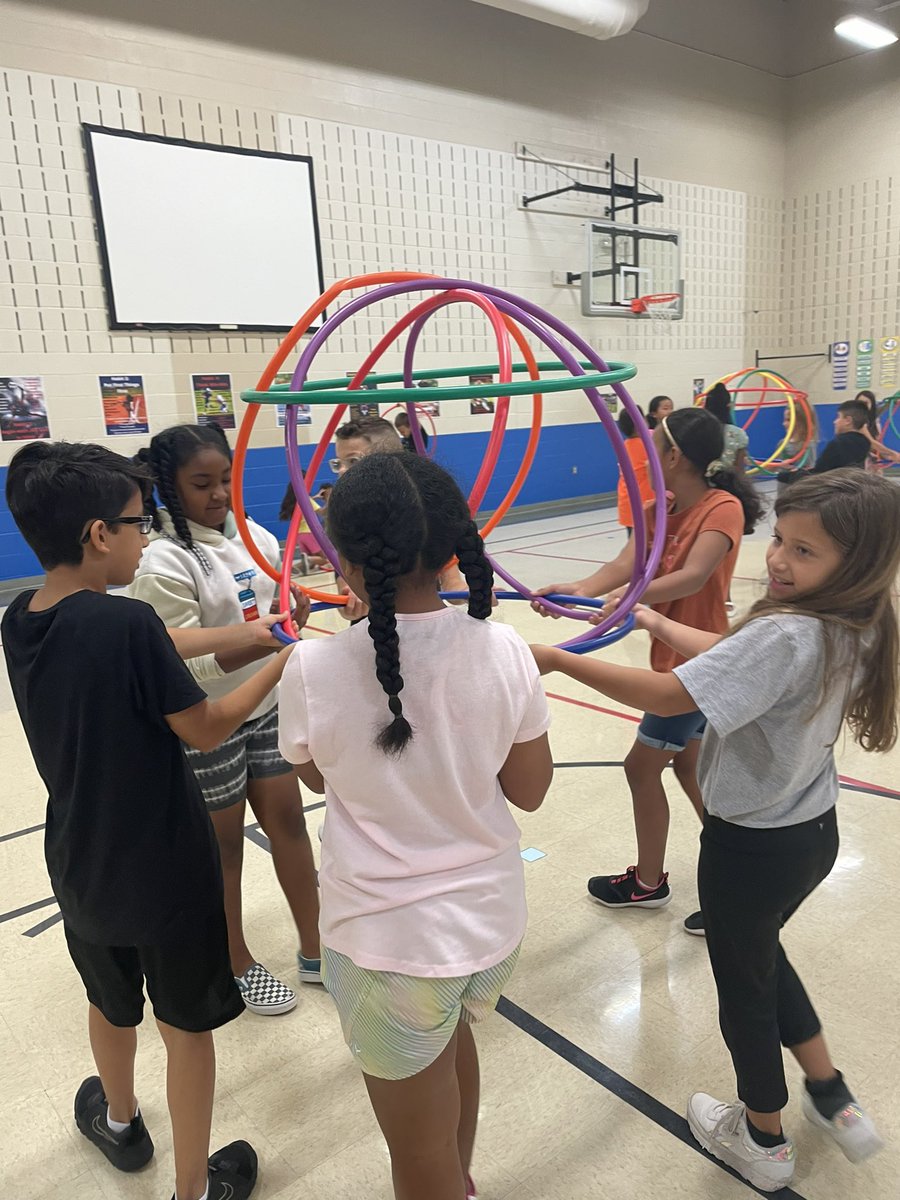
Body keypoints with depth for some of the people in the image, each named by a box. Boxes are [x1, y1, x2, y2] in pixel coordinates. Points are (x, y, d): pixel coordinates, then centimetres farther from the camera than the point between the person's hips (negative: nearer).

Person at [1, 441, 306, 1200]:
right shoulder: (127, 624, -27)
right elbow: (206, 730, -18)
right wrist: (284, 661, -8)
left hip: (82, 867, 6)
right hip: (165, 869, -6)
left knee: (112, 1003, 30)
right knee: (187, 1026, 16)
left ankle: (119, 1122, 56)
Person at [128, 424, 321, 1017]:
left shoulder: (255, 536, 0)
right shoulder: (164, 563, -19)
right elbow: (181, 664, -23)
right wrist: (254, 644, -32)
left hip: (266, 708, 6)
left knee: (288, 818, 14)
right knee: (223, 841, 11)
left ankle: (314, 950, 32)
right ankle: (239, 965, 33)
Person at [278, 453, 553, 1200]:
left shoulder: (315, 669, -21)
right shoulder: (504, 650, -15)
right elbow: (530, 790, -4)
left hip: (387, 941, -4)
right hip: (493, 919, 5)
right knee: (452, 1035, 36)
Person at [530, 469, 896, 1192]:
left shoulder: (784, 636, -31)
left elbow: (666, 697, -34)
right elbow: (736, 656, 7)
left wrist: (557, 659, -27)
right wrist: (655, 622, 13)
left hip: (751, 846, -8)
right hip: (814, 829, 8)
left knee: (743, 983, 17)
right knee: (760, 955, 32)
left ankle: (763, 1140, 42)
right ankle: (834, 1101, 45)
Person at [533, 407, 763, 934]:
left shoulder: (723, 508, -18)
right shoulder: (660, 510, 4)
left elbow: (692, 576, -34)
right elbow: (625, 564, -13)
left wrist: (632, 595, -50)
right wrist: (578, 589, -32)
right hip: (674, 658, 8)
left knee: (642, 766, 2)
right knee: (686, 765, 18)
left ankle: (649, 881, 22)